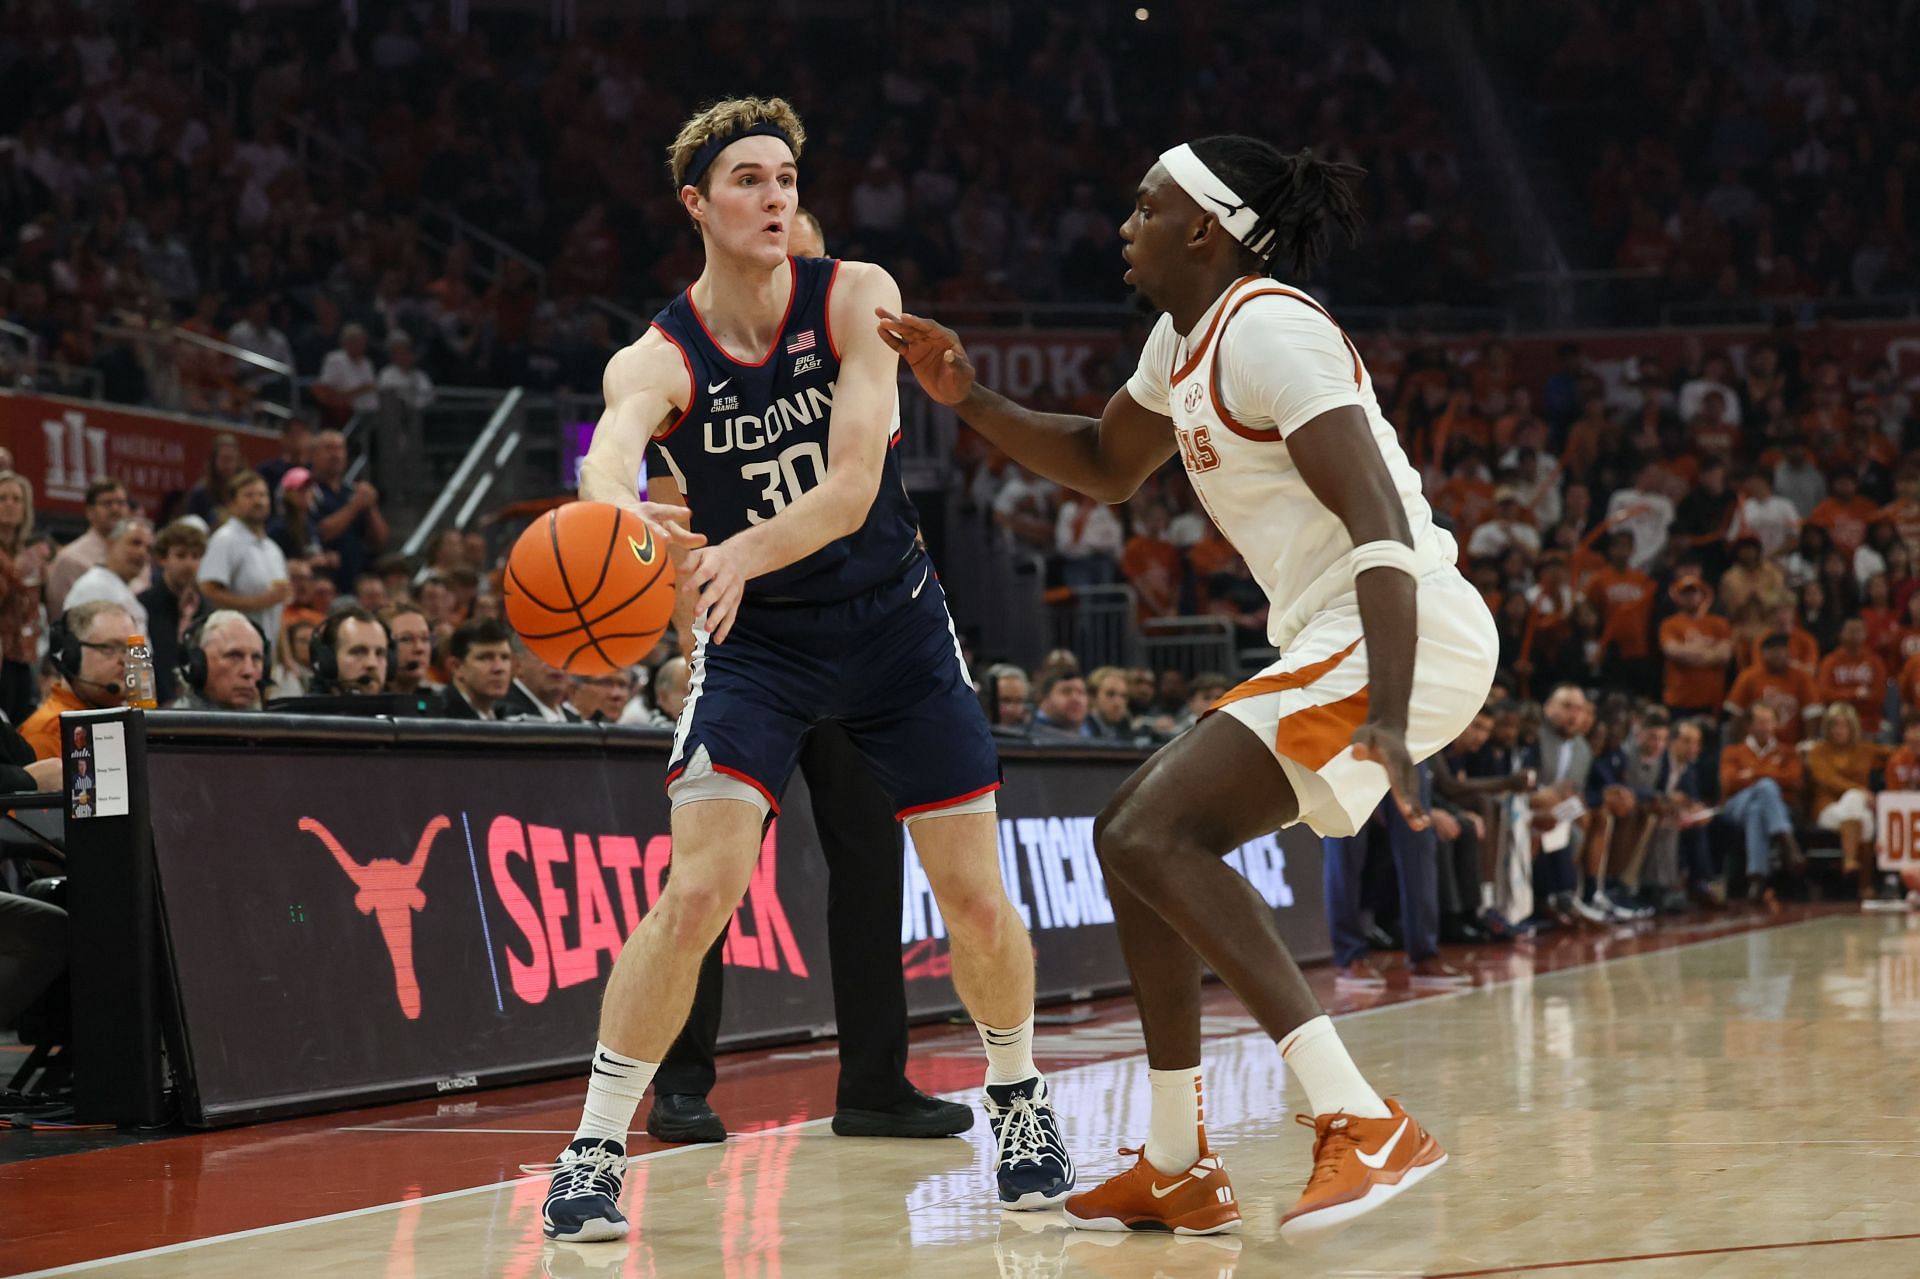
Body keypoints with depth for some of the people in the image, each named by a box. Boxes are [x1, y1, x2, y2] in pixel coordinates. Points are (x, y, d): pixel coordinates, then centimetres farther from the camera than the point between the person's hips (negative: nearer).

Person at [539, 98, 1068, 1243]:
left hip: (893, 620, 2)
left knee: (979, 898, 2)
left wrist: (741, 554, -44)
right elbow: (611, 450, -41)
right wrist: (618, 507, -66)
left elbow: (853, 486, -25)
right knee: (699, 891, -19)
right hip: (755, 640, -1)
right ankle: (594, 1150, -8)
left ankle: (1021, 1105, 29)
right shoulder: (657, 362, -16)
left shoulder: (858, 300, -14)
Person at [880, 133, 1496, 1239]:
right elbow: (1106, 466, 34)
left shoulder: (1268, 329, -15)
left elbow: (1380, 524, -24)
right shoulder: (1186, 339, 16)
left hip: (1403, 638, -10)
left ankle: (1365, 1125, -26)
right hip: (1334, 647, 10)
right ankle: (1179, 1172, 20)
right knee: (1139, 836, 15)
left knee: (1151, 836, -20)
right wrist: (970, 400, 18)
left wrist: (1387, 719, -34)